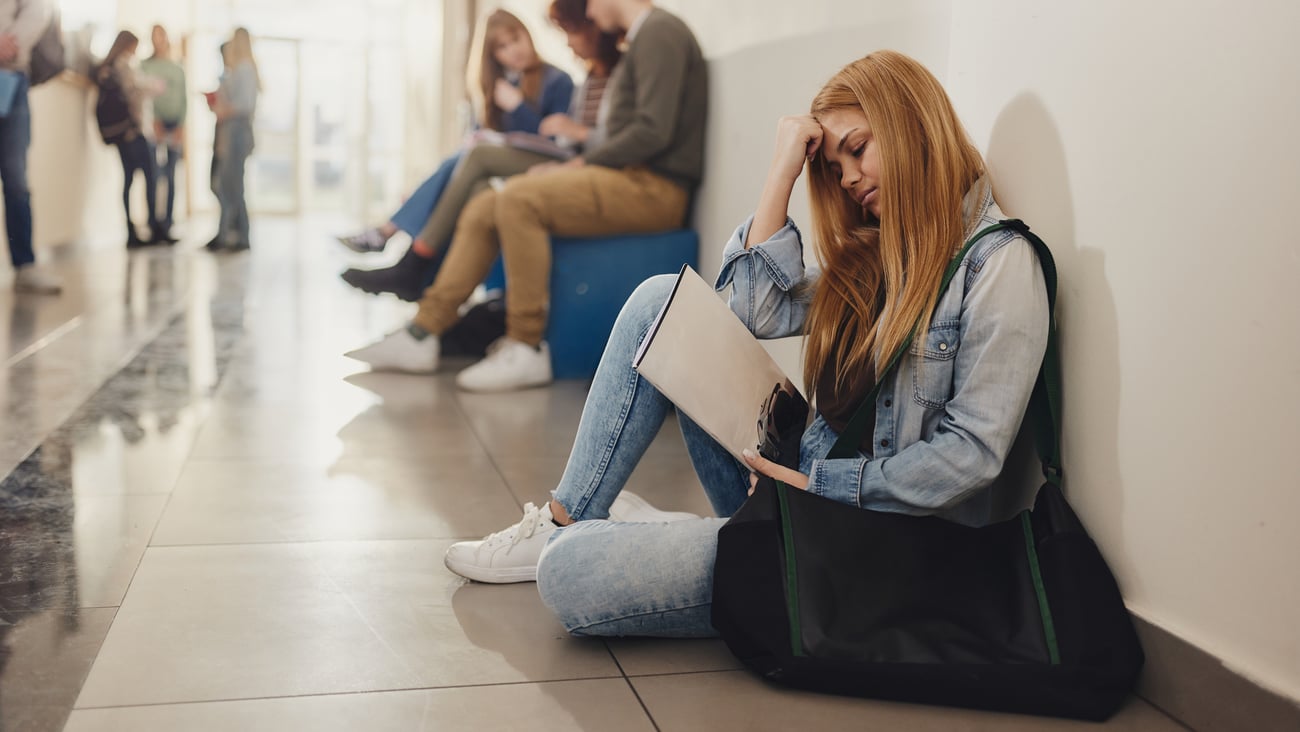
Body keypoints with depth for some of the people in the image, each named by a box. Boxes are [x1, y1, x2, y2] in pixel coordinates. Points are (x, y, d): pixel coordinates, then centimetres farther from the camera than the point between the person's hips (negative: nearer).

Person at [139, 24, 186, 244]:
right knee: (155, 175, -11)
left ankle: (168, 225, 8)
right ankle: (155, 224, -9)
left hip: (174, 127, 4)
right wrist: (153, 121, -15)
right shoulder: (145, 66, 5)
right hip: (155, 125, -4)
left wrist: (181, 125, -3)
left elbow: (184, 99, 11)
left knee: (170, 176, 4)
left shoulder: (178, 69, 16)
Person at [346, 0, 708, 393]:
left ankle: (526, 351, -21)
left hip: (651, 188, -10)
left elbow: (652, 132, -18)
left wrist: (579, 165, -10)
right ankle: (423, 333, 1)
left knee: (519, 198, -27)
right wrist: (564, 168, 6)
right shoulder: (640, 41, 24)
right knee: (484, 206, 4)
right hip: (626, 178, 10)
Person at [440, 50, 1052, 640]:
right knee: (663, 301, 0)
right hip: (811, 482, 8)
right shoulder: (874, 248, 15)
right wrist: (783, 172, 0)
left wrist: (823, 485, -17)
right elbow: (756, 311, 3)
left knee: (570, 576, -22)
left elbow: (973, 451, -18)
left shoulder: (999, 262, -11)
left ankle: (565, 544, 16)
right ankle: (565, 524, 2)